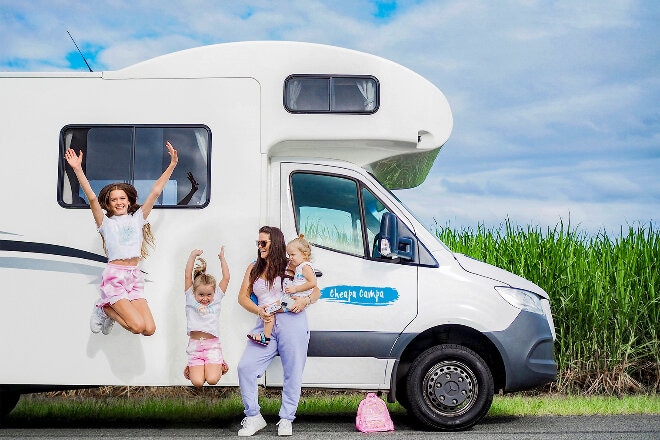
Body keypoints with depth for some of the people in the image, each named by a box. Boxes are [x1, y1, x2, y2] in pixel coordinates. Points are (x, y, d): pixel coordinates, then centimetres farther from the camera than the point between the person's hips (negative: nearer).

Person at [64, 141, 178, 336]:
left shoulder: (137, 218, 15)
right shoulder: (106, 223, 6)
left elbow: (155, 192, 11)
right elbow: (91, 198, -6)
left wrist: (172, 165, 8)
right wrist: (77, 169, -17)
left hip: (134, 277, 4)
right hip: (114, 277, -4)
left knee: (149, 329, -10)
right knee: (138, 326, -19)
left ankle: (110, 308, 15)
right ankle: (106, 309, 9)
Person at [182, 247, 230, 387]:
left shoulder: (216, 299, 8)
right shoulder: (191, 299, 6)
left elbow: (226, 278, 5)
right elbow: (187, 276, 0)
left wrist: (222, 258, 6)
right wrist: (192, 256, -4)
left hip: (212, 345, 0)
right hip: (195, 345, 0)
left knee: (212, 380, -15)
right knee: (197, 382, -14)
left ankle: (219, 365, 19)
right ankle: (193, 368, 20)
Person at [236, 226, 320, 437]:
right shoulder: (254, 269, 19)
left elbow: (316, 291, 10)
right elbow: (243, 297, 14)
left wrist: (305, 300, -12)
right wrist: (259, 311, -5)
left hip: (291, 323, -3)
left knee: (293, 373, -2)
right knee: (245, 367, -10)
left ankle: (286, 420, 10)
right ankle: (253, 418, 0)